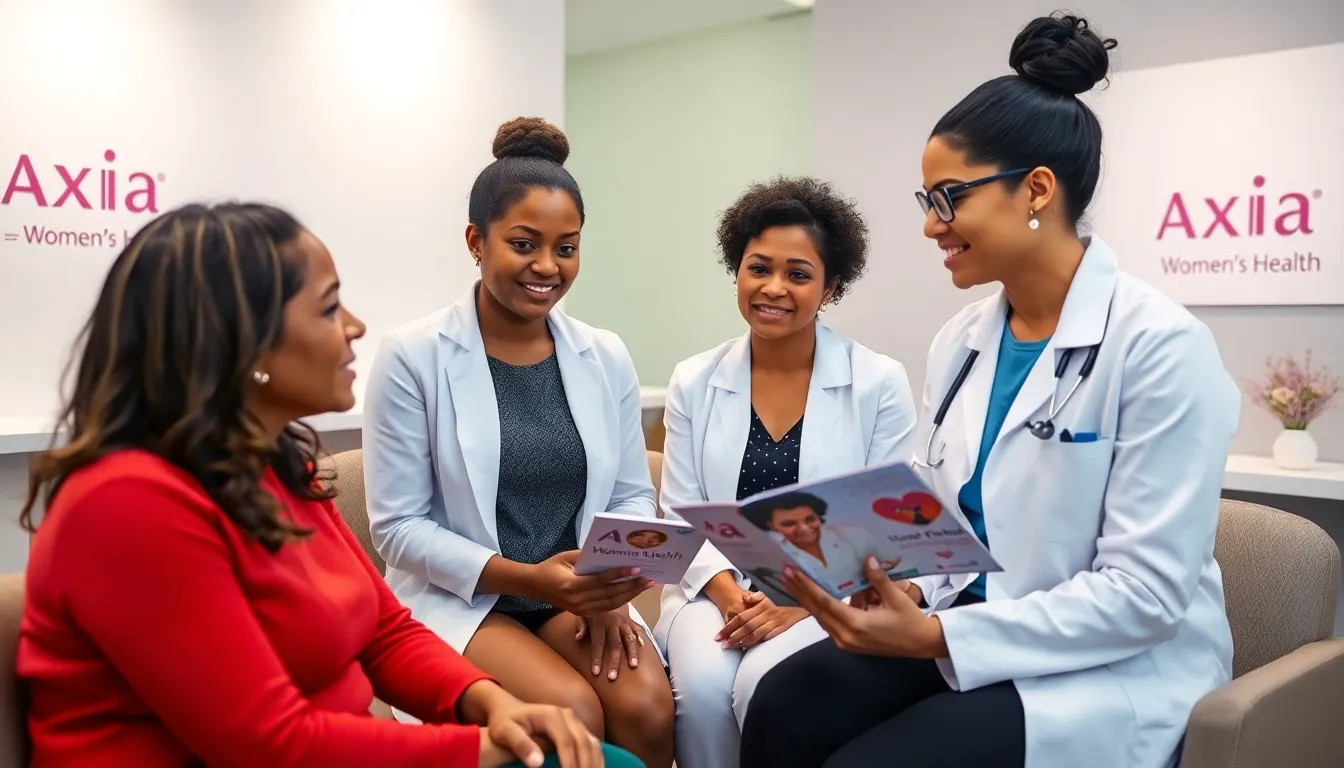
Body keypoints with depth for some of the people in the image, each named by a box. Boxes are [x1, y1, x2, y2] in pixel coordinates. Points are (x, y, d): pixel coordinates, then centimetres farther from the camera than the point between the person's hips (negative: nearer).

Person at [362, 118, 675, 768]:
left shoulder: (606, 356, 4)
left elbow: (633, 495, 10)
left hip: (580, 594, 4)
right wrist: (526, 578, -20)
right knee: (573, 712, -26)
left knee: (648, 704, -23)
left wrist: (612, 583, -11)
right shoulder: (412, 356, -9)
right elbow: (398, 526, -9)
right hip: (459, 597, -3)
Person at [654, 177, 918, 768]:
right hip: (719, 590, 2)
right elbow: (682, 516, 5)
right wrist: (730, 595, -13)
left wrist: (803, 602, -16)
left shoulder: (879, 384, -3)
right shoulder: (694, 383, 4)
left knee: (767, 687, -30)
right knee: (703, 684, -29)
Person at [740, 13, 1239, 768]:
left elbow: (1148, 593, -19)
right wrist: (908, 592, -13)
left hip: (1117, 668, -5)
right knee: (787, 704, -21)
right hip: (972, 629, 6)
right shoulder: (961, 340, 5)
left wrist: (936, 636, -25)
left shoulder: (1160, 345, -15)